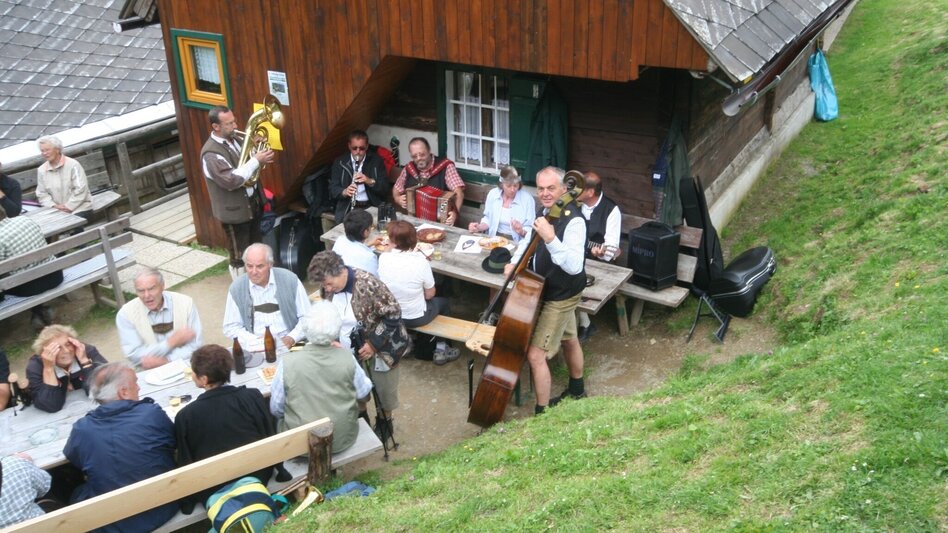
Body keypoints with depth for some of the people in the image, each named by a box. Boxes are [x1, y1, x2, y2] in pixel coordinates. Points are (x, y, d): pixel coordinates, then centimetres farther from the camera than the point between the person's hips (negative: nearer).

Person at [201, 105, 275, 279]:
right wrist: (256, 160, -29)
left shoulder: (234, 138, 4)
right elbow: (231, 180, -31)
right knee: (239, 257, 5)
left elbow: (245, 163, 16)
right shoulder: (211, 153, -21)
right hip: (235, 211, -8)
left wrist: (259, 154, -5)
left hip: (253, 202, 8)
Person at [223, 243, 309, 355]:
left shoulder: (290, 280, -1)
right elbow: (231, 328, 7)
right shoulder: (236, 288, 2)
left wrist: (291, 339, -11)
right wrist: (257, 342, -8)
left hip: (288, 345, -1)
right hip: (256, 349, 1)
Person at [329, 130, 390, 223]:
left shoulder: (376, 161, 5)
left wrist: (370, 181, -19)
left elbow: (385, 188, 1)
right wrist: (344, 192, -19)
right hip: (347, 209, 0)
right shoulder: (340, 162, 6)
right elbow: (332, 189, 3)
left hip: (372, 207, 0)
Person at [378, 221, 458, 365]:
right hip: (415, 318, -4)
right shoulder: (421, 262, -27)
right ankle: (441, 350, 29)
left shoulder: (383, 258, -19)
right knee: (443, 302, 27)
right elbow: (430, 295, -12)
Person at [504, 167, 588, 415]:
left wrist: (551, 239, -49)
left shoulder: (574, 221, -29)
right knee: (569, 339, 28)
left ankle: (542, 412, 2)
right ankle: (577, 390, 50)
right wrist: (514, 262, 1)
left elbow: (575, 266, -39)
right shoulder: (545, 213, -2)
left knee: (535, 354, -10)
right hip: (551, 290, 9)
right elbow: (529, 239, 17)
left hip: (561, 296, -9)